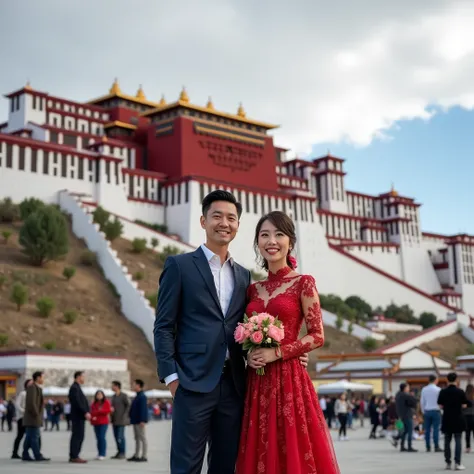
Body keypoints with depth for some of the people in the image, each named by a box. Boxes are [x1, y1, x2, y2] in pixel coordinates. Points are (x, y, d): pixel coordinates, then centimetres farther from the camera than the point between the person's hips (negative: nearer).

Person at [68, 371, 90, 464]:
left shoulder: (76, 387, 20)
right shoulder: (74, 388, -12)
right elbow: (77, 402, -21)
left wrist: (86, 412, 13)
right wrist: (85, 413, -23)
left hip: (80, 416, 10)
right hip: (78, 416, -10)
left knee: (79, 436, 11)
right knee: (77, 436, -9)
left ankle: (74, 456, 13)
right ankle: (74, 456, -9)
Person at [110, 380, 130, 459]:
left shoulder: (124, 396, -7)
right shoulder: (113, 396, 15)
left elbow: (128, 406, -9)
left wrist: (124, 416, -14)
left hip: (121, 420, -8)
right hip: (114, 420, 8)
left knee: (120, 437, -9)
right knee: (116, 436, 7)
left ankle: (122, 453, -3)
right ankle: (119, 452, 14)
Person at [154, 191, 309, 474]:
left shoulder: (244, 276, 17)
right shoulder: (180, 266, 2)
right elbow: (164, 326, -1)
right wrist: (171, 376, -9)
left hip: (234, 384, 5)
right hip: (194, 382, -5)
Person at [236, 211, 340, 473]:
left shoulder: (303, 283, -2)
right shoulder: (253, 289, 12)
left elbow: (317, 336, -5)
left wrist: (277, 353, -13)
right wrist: (249, 354, -2)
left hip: (289, 380, -5)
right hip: (257, 384, 5)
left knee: (294, 453, -3)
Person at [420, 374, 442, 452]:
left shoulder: (424, 389, 4)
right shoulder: (438, 389, -7)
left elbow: (422, 402, 8)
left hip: (427, 411, 4)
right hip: (436, 411, -4)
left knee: (427, 430, 6)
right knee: (436, 429, -3)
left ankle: (428, 447, 7)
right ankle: (436, 447, -5)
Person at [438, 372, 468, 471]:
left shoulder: (443, 392, -3)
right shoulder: (460, 392, -9)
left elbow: (440, 406, -1)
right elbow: (464, 405, -5)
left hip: (447, 419, 2)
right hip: (458, 419, -2)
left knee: (447, 441, 12)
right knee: (458, 441, 1)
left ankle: (448, 463, 14)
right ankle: (457, 463, -7)